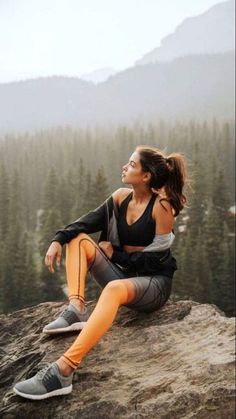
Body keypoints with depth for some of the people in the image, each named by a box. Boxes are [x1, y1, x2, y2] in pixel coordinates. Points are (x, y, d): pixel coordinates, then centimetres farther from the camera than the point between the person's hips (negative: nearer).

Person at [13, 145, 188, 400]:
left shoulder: (161, 206, -13)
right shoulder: (121, 197, 5)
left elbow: (156, 259, -15)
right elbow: (88, 221, 0)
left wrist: (114, 254, -8)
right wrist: (58, 239, -17)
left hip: (155, 283, -7)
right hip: (124, 272, 7)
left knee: (115, 288, -40)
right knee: (78, 239, -6)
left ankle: (63, 370, -51)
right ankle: (77, 311, -26)